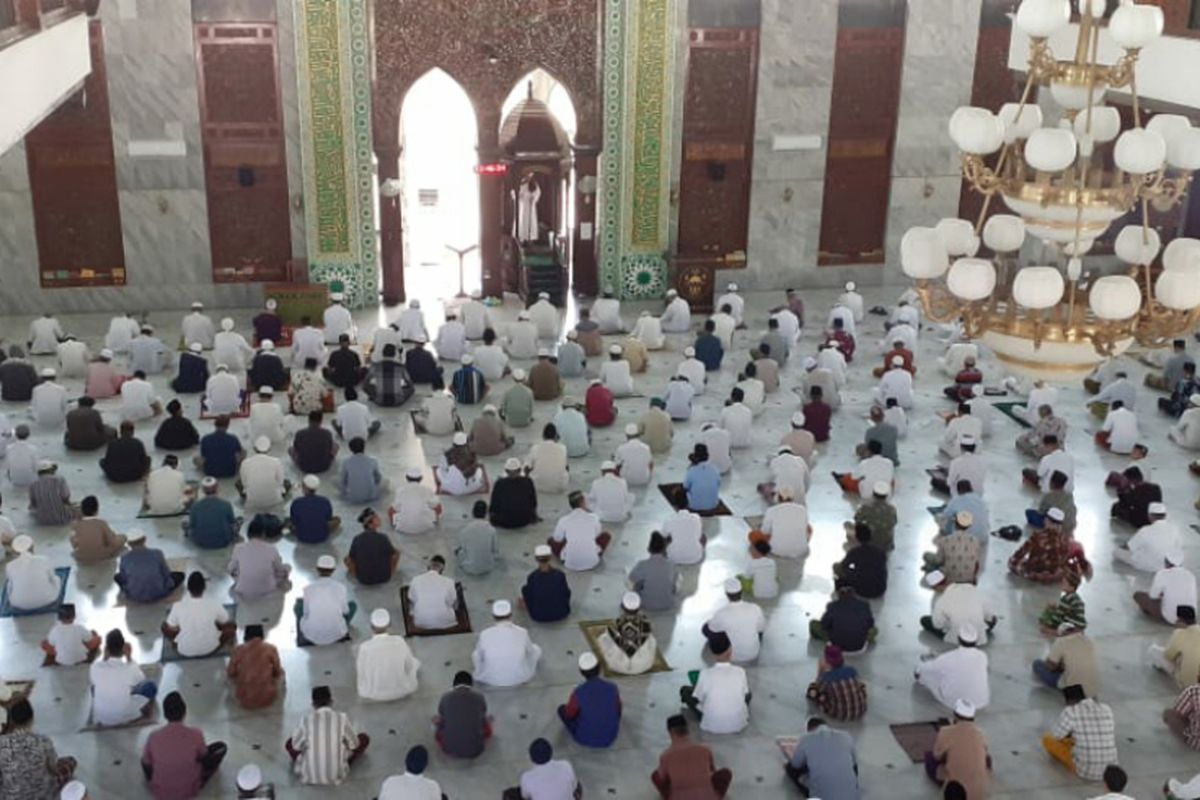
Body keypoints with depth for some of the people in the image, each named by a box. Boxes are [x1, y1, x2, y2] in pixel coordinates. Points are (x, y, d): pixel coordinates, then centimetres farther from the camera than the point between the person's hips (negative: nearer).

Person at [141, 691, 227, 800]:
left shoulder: (154, 737, -18)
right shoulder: (196, 734, -21)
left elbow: (146, 763, 0)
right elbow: (203, 756, 0)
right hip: (189, 790, -2)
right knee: (221, 747, 10)